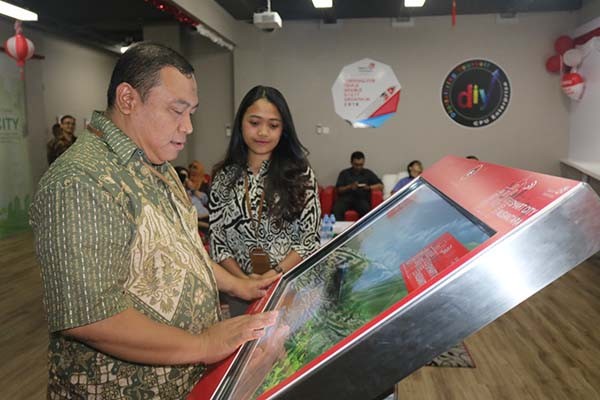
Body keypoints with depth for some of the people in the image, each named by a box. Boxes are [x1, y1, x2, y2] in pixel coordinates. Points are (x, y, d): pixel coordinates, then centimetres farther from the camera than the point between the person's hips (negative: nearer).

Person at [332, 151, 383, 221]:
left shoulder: (368, 173, 19)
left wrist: (369, 187, -6)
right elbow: (338, 189, 8)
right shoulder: (344, 173, 17)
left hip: (361, 199, 0)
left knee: (366, 210, -36)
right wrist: (349, 187, -11)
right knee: (336, 210, -34)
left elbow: (380, 186, 12)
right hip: (346, 198, 0)